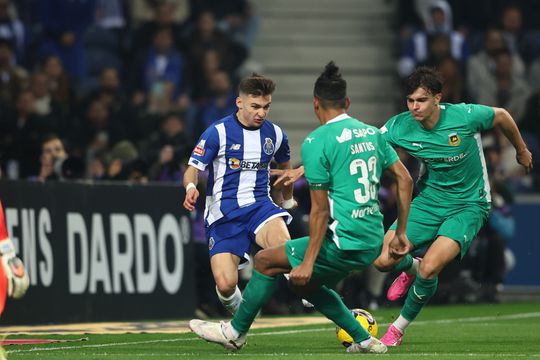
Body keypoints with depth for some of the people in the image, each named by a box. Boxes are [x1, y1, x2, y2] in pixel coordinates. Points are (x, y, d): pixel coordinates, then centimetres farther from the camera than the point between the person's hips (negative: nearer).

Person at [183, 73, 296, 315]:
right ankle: (239, 313, 20)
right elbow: (193, 168, -5)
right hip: (224, 213, -2)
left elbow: (285, 166, 29)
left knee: (282, 243, -36)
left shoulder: (275, 134, 8)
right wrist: (191, 188, -28)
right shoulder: (218, 132, -6)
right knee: (225, 284, -16)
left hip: (259, 205, 2)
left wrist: (287, 201, 41)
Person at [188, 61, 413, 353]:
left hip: (344, 242, -8)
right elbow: (405, 179, 13)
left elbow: (320, 211, -13)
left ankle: (235, 332, 17)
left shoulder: (316, 143, -11)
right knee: (305, 285, 25)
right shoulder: (372, 133, 11)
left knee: (265, 261, 6)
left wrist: (308, 262, -11)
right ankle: (364, 340, 22)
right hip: (373, 242, 8)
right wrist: (401, 231, 20)